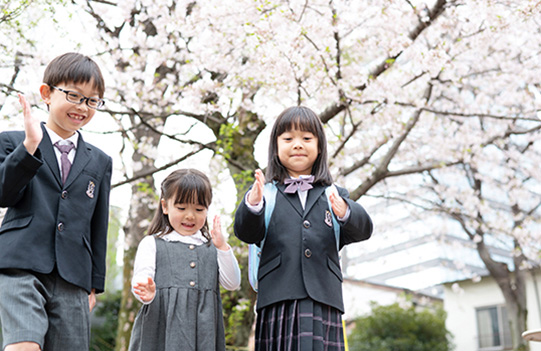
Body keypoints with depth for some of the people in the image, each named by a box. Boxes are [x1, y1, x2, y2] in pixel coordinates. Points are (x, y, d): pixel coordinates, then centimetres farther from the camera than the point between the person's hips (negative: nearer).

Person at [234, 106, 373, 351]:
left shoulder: (333, 195, 16)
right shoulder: (266, 193, 12)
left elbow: (363, 230, 3)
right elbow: (246, 233, -1)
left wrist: (345, 213, -20)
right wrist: (252, 204, -23)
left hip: (323, 302, 1)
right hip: (278, 300, -1)